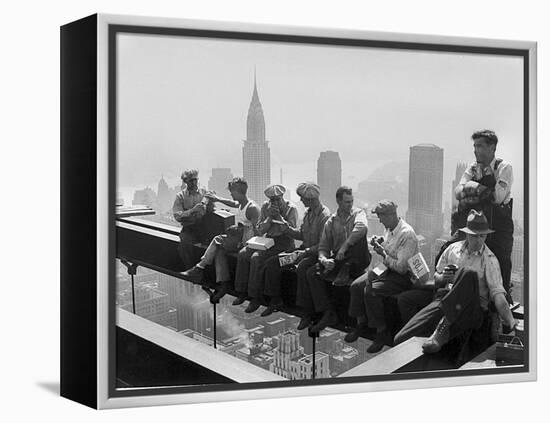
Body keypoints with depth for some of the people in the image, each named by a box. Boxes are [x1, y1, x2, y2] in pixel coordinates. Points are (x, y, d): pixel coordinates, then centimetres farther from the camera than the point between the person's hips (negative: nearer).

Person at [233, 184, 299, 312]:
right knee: (243, 254, -15)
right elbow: (259, 230, 5)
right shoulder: (265, 207, 7)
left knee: (257, 257, -28)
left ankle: (255, 298, -22)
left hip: (283, 242, -6)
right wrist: (269, 217, -11)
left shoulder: (291, 208, -7)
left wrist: (278, 215, -22)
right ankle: (242, 292, -7)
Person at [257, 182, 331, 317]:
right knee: (272, 262, -2)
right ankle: (275, 300, 5)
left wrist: (306, 252, -27)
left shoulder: (324, 215, -18)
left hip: (316, 253, -9)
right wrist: (288, 229, 1)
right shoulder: (308, 212, 11)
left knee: (301, 268, -38)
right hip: (304, 249, 9)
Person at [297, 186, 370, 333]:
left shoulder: (358, 213, -1)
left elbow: (361, 227, -26)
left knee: (358, 236, -30)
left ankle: (345, 272, -21)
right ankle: (328, 313, -18)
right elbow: (323, 247, 7)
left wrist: (344, 247, -32)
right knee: (311, 273, -19)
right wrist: (324, 259, -17)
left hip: (356, 262, -3)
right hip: (336, 261, 4)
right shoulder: (331, 222, 9)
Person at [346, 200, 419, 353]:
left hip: (403, 276, -9)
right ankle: (361, 323, 10)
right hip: (387, 269, 9)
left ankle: (382, 333, -14)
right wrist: (380, 243, 1)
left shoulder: (407, 234, -23)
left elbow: (402, 267, -24)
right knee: (356, 286, -6)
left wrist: (383, 253, -17)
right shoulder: (389, 229, 5)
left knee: (371, 291, -28)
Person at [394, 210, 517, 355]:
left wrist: (511, 323, -24)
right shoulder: (453, 249, 13)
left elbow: (497, 293, -9)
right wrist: (443, 277, -3)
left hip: (474, 308, -2)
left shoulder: (489, 259, 2)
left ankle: (443, 326, -33)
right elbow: (436, 279, 22)